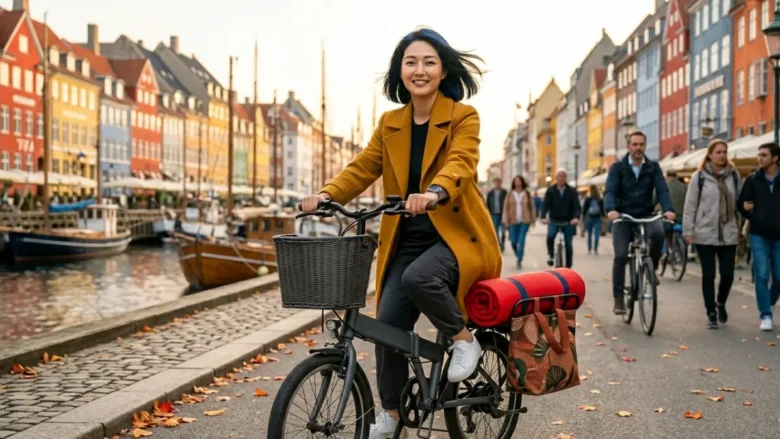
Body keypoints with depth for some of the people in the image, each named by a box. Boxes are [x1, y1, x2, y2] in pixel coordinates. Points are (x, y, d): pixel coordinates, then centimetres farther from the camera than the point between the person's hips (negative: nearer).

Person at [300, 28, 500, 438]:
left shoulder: (463, 117, -3)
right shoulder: (389, 124, 11)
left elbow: (460, 163, -20)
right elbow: (362, 168, 6)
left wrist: (434, 192, -41)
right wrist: (327, 194, -13)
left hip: (455, 235, -4)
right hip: (406, 240, 5)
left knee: (417, 279, -33)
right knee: (388, 322, -4)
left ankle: (464, 339, -5)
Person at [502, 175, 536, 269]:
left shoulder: (527, 193, 5)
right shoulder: (510, 194, 5)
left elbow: (531, 207, 6)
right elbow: (506, 207, 4)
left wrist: (533, 219, 2)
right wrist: (505, 220, -3)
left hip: (524, 221, -1)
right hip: (513, 221, 1)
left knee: (521, 241, -9)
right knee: (513, 242, 3)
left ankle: (519, 260, -3)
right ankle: (518, 256, 29)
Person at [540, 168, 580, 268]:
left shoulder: (572, 191, 0)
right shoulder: (550, 191, 1)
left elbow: (576, 205, -9)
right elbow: (545, 204, -8)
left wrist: (576, 217, -29)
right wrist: (543, 217, -26)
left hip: (568, 222, 0)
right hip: (554, 220, 0)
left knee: (568, 244, 0)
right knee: (550, 236, -27)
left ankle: (568, 267, 10)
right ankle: (550, 255, -4)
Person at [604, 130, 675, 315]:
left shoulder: (653, 167, 3)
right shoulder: (617, 167, -1)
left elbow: (662, 190, -8)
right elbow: (609, 191, -13)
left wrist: (668, 209, -28)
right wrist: (611, 209, -34)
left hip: (646, 215, 1)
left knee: (658, 232, -32)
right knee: (620, 256, -12)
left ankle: (651, 268, -6)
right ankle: (618, 298, 1)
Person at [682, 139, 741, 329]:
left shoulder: (734, 175, 6)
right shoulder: (699, 176, -3)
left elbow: (738, 201, 10)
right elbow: (690, 205, -2)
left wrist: (739, 227, 7)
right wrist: (687, 231, -6)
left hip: (728, 234, 2)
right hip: (705, 234, -2)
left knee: (728, 274, 0)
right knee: (708, 275, 2)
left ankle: (721, 303, 28)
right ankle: (711, 313, 15)